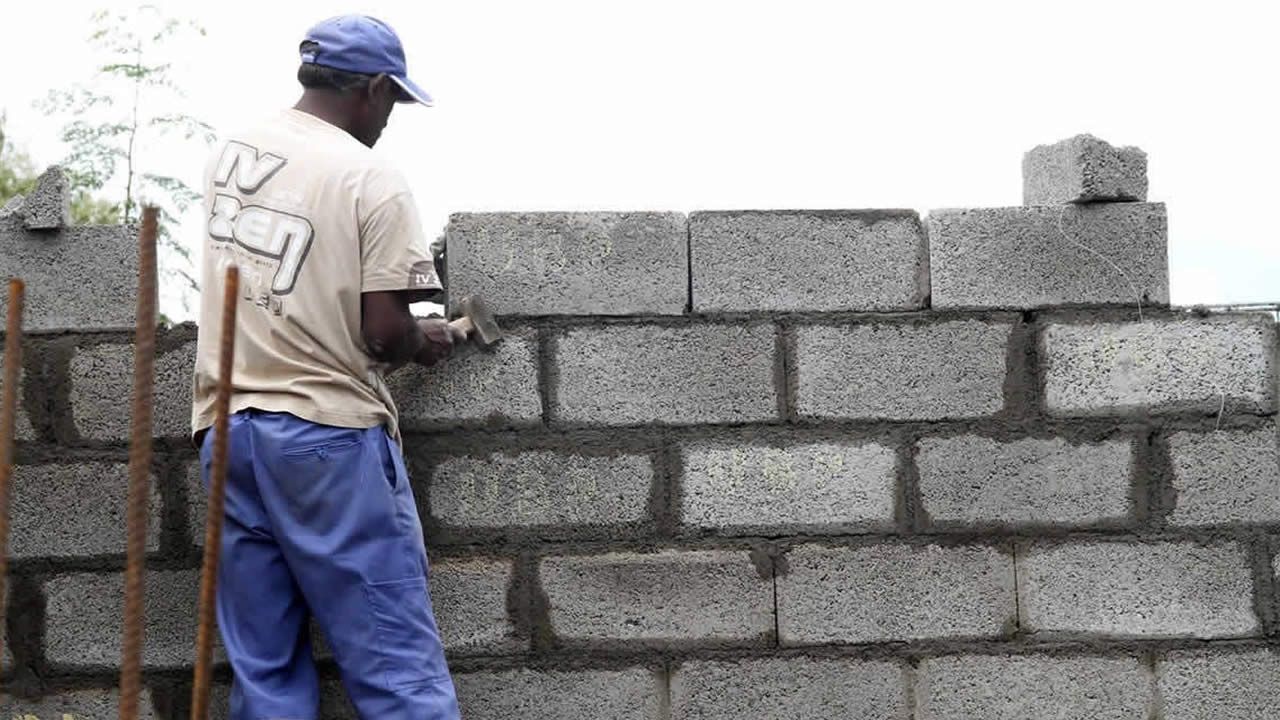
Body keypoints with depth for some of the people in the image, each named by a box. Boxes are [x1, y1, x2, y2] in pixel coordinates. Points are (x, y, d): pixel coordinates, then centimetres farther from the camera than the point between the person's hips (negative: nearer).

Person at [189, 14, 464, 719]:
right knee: (397, 663, -2)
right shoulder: (372, 179, -9)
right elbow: (384, 331, -13)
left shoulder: (228, 153, 11)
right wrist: (425, 343, 10)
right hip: (326, 430, -6)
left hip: (225, 426, 6)